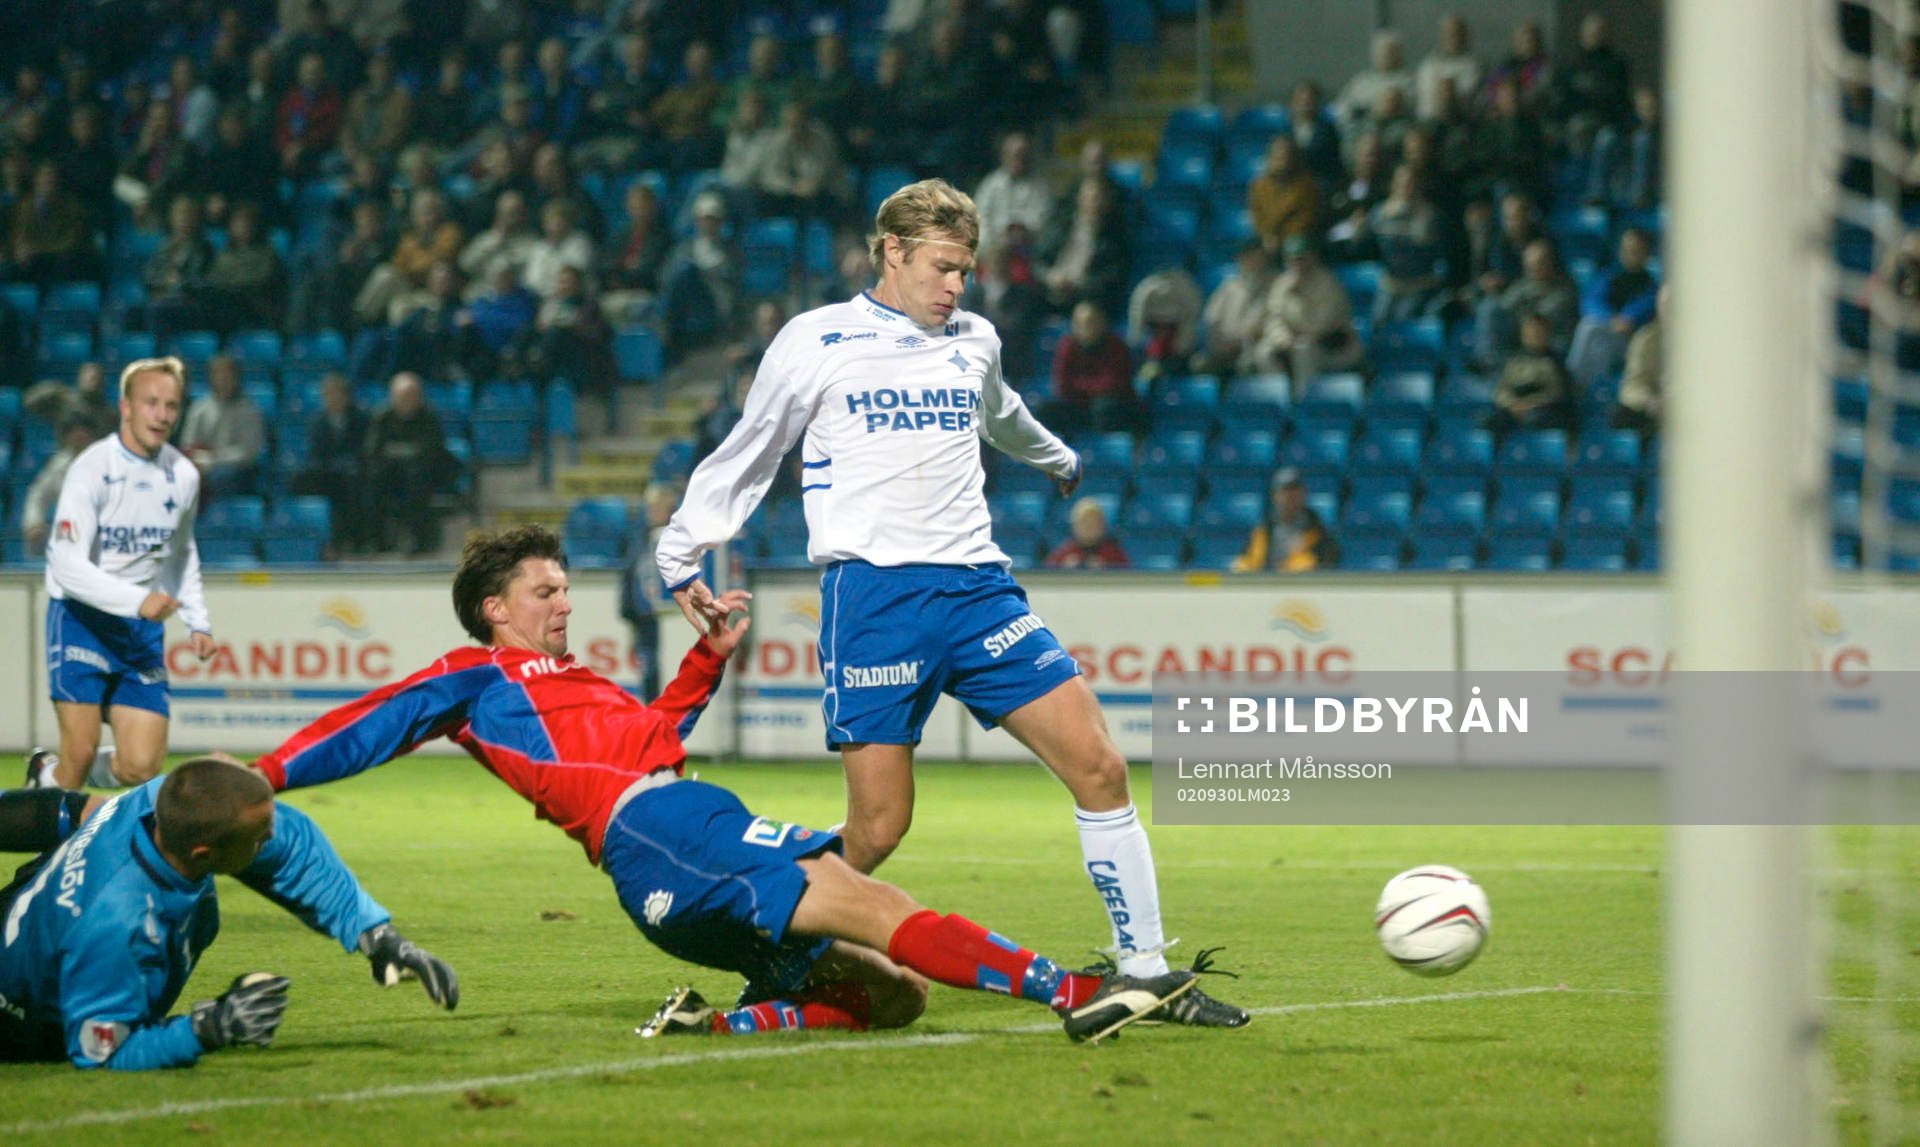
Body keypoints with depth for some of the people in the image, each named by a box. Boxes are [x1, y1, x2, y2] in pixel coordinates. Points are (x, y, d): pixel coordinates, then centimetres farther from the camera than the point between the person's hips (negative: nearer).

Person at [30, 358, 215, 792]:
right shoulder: (92, 469, -14)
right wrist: (137, 599, -34)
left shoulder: (184, 476, 4)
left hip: (144, 627, 5)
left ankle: (49, 771, 25)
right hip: (81, 617, -5)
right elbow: (68, 566, -22)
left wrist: (198, 621, 11)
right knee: (81, 752, -14)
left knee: (141, 767, -5)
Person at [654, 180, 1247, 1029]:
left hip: (976, 586, 5)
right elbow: (747, 457, 12)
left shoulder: (975, 342, 17)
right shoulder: (815, 343, 2)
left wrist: (1059, 462, 58)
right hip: (873, 593, -5)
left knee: (1098, 765, -7)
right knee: (878, 828, -11)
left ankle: (1145, 972, 0)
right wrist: (682, 558, 12)